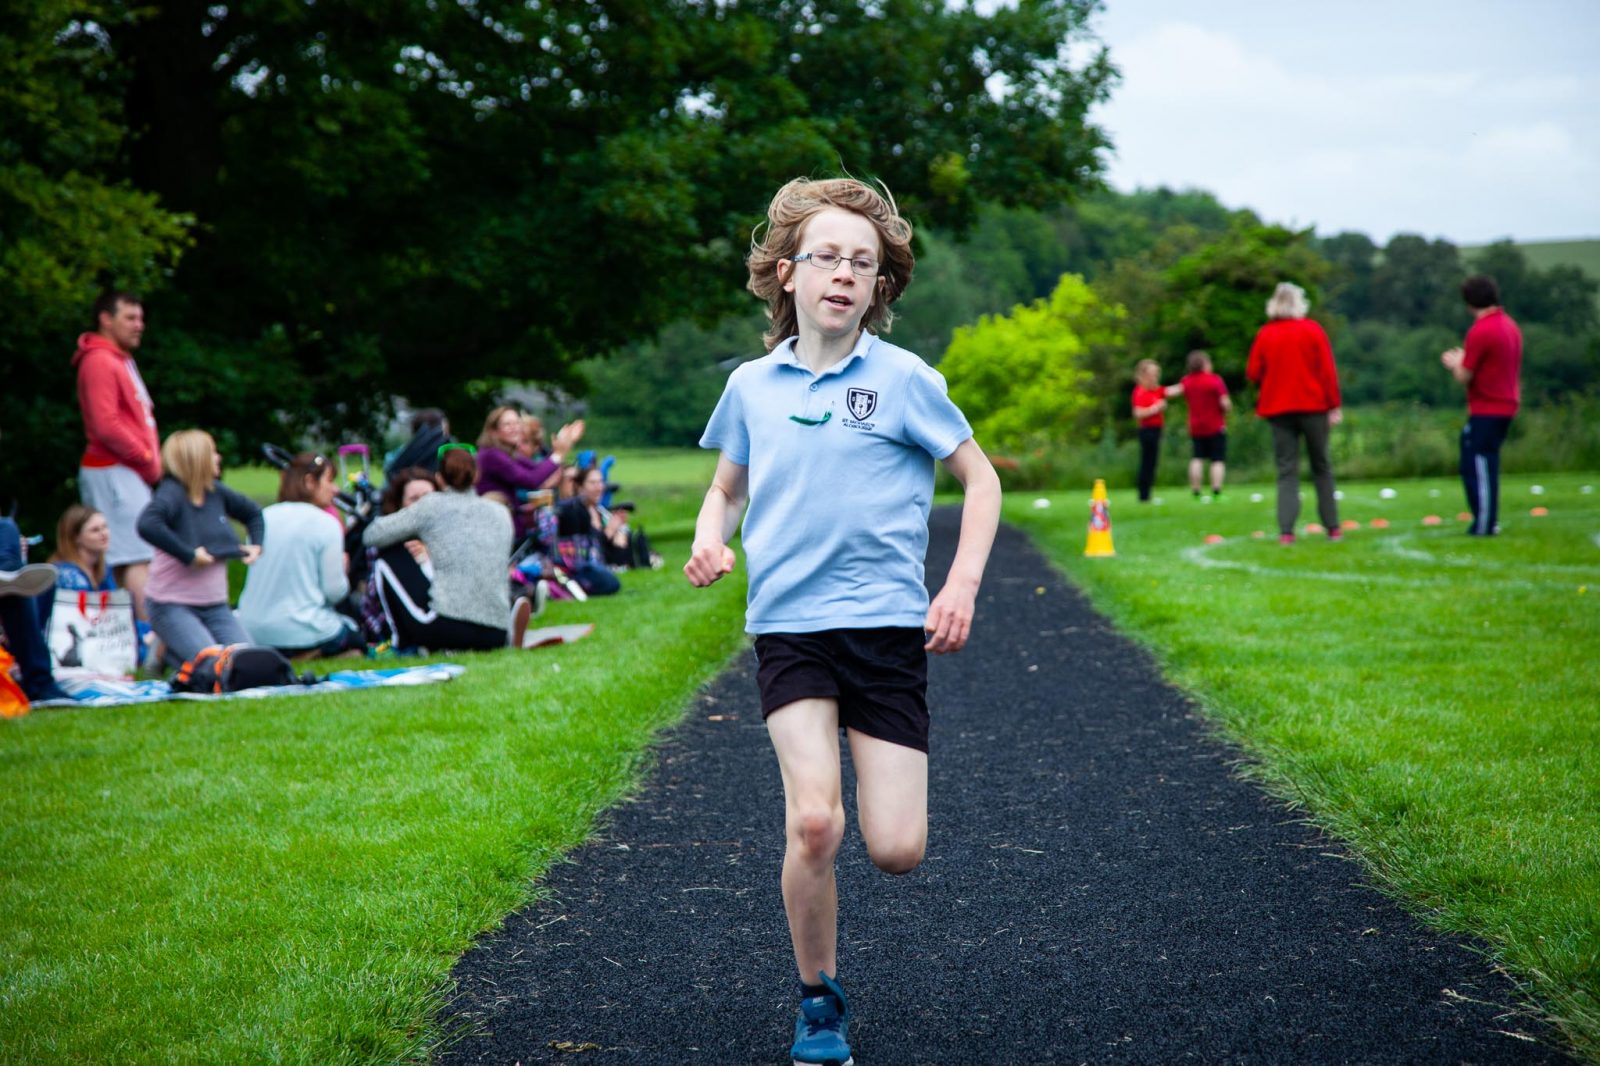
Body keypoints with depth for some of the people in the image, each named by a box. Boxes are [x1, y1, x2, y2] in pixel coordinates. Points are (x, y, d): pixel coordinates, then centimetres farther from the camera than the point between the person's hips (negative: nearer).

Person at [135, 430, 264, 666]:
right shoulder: (172, 493, -16)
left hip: (216, 605, 7)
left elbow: (252, 512, 26)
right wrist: (189, 555, -30)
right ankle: (163, 650, 7)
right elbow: (147, 525, -37)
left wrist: (255, 545, 9)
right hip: (174, 607, -7)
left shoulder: (216, 492, 6)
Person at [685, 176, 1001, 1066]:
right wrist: (711, 540, -1)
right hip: (789, 625, 1)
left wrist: (963, 584, -6)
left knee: (898, 851, -5)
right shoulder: (752, 386, 6)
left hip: (887, 624, -1)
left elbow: (981, 478, 5)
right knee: (812, 825, -17)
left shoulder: (903, 379, -3)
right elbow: (726, 489, 20)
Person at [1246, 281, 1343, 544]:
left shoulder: (1264, 334, 2)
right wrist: (1334, 405, -2)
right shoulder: (1312, 330, -3)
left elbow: (1253, 373, 1)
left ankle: (1286, 531, -12)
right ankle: (1332, 527, 11)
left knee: (1287, 470, 1)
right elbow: (1327, 370, -6)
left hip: (1278, 408, 1)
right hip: (1313, 405, -1)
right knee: (1321, 467, 10)